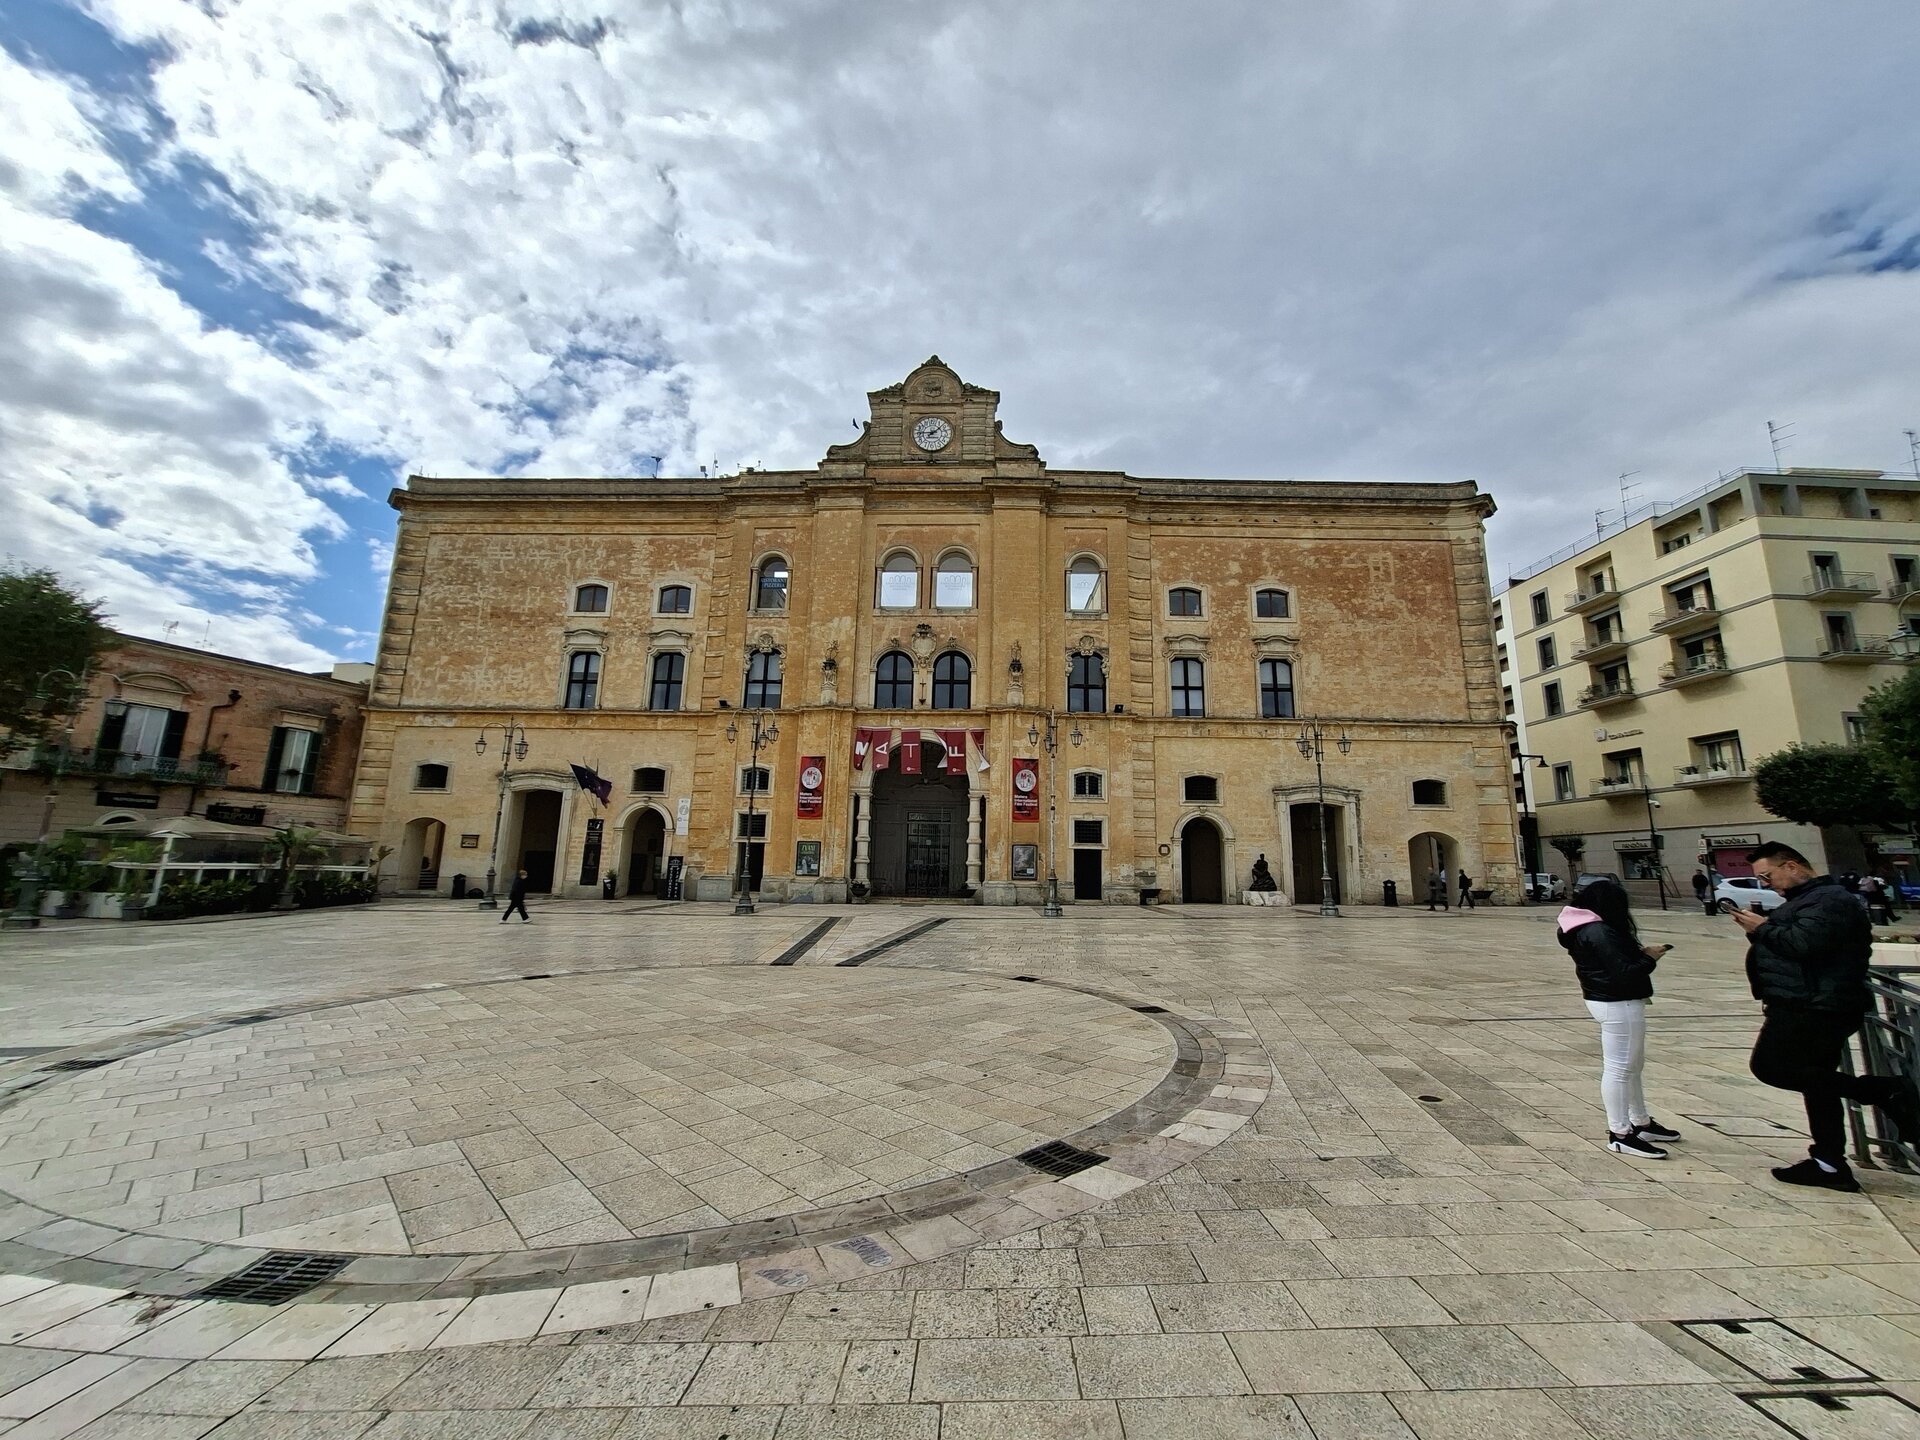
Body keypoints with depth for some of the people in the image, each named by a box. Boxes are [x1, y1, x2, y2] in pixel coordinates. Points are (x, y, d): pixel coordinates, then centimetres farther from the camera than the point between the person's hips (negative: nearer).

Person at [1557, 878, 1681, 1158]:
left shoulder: (1584, 929, 9)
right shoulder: (1600, 932, -23)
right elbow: (1623, 974, -24)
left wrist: (1639, 954, 4)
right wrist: (1649, 958, -9)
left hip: (1610, 1001, 11)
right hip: (1619, 1005, -11)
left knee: (1633, 1066, 22)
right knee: (1619, 1068, -2)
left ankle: (1642, 1123, 37)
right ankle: (1620, 1135, 7)